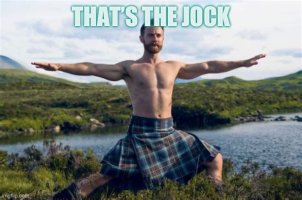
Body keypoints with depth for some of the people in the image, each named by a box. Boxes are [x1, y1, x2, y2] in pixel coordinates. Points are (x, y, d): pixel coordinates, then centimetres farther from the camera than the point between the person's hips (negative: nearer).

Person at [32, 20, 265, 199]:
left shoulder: (174, 67, 12)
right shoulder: (130, 68, 2)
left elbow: (209, 66, 14)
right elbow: (93, 68, -6)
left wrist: (242, 63, 14)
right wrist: (59, 66, -16)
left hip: (169, 132, 4)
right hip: (140, 132, -4)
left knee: (215, 159, 7)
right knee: (106, 175, -12)